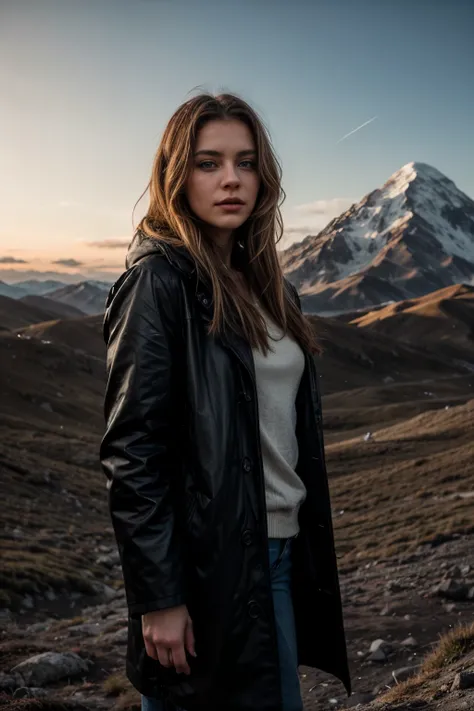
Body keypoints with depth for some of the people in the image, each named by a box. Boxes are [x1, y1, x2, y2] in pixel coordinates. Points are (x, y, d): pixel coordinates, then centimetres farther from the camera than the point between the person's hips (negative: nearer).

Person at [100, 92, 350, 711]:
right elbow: (131, 450, -18)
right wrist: (159, 600, -18)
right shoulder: (158, 280, -14)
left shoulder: (261, 281, 9)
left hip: (281, 547, 8)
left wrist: (308, 546, 14)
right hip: (210, 561, -7)